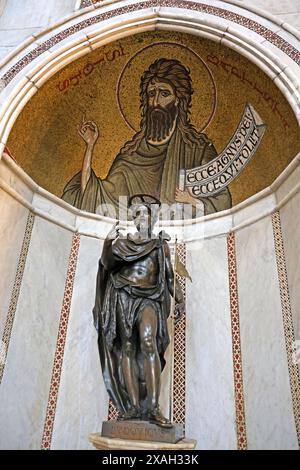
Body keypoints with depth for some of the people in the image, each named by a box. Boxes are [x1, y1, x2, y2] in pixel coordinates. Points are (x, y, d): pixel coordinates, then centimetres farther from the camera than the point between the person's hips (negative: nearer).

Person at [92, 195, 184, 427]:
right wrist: (108, 243, -14)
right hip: (124, 297, 1)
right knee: (127, 348, -4)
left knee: (148, 341, -24)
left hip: (149, 298, -1)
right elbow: (107, 264, 2)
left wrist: (179, 297, 2)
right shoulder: (123, 242, 15)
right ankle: (134, 406, -1)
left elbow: (169, 275, 16)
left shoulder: (160, 244, 17)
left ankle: (153, 407, -25)